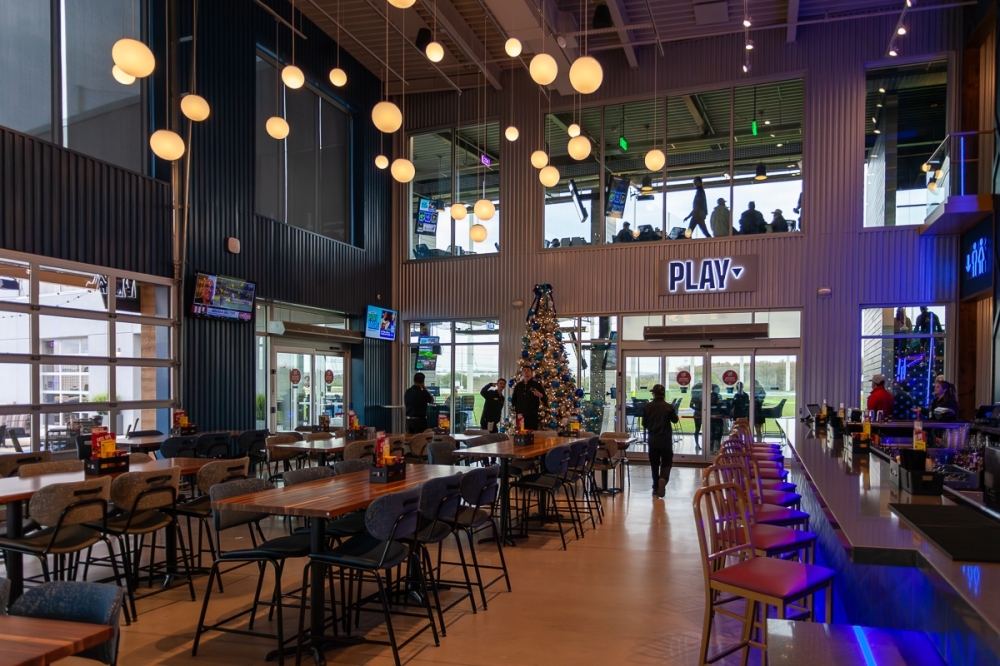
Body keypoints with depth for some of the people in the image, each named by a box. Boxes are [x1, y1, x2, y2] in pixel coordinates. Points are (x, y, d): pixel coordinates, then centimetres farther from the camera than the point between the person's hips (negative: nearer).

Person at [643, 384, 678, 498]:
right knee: (667, 462, 9)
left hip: (652, 440, 1)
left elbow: (644, 424, 3)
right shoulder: (669, 406, -8)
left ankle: (656, 489, 14)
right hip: (666, 440, -1)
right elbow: (675, 420, 8)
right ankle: (663, 478, -19)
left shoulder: (647, 406, -5)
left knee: (654, 464, 12)